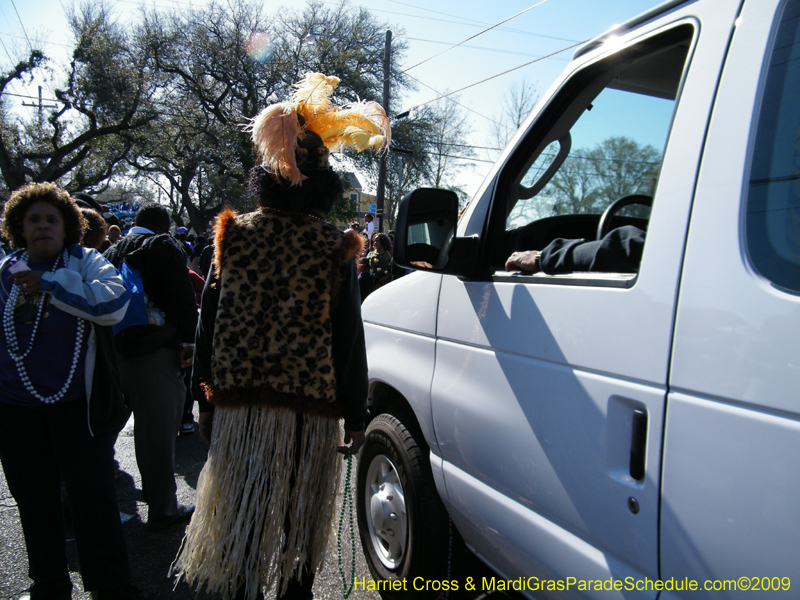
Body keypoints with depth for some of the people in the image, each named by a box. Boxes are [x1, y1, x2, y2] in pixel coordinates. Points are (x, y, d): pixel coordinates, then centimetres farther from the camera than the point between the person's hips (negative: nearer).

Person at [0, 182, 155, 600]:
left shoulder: (87, 263, -2)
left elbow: (114, 303, -22)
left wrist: (49, 282, -20)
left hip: (77, 404, -4)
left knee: (93, 496, -1)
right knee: (34, 500, 14)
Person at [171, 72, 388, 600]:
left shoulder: (234, 235, 0)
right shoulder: (334, 248, -7)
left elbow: (209, 323, 3)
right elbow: (349, 338, -7)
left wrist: (206, 397, 11)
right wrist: (356, 414, 0)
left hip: (239, 402, 2)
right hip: (309, 404, -2)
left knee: (241, 513, 16)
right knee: (300, 517, 14)